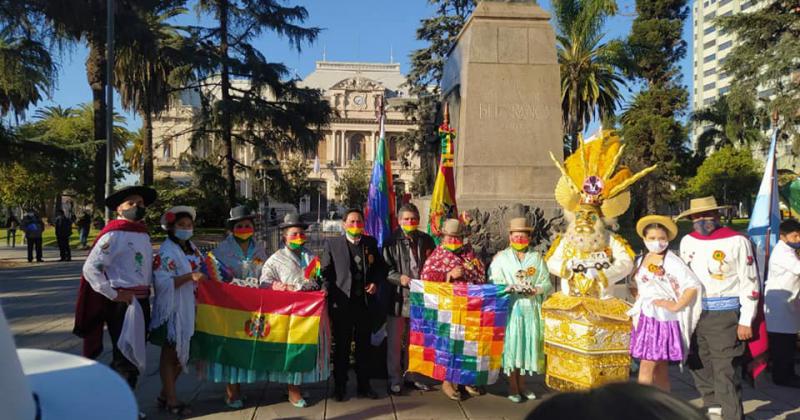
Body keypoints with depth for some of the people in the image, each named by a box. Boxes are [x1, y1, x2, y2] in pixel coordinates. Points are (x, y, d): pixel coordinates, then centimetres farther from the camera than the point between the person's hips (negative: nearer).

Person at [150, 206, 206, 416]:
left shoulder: (192, 247, 10)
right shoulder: (166, 251, -13)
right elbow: (163, 282, -21)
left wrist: (204, 277, 5)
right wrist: (189, 277, -29)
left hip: (188, 308, 8)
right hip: (171, 309, -8)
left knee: (183, 353, 13)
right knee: (170, 353, 3)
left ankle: (165, 394, 28)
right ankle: (171, 400, 12)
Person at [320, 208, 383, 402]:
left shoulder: (371, 243, 7)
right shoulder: (332, 244, 0)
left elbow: (380, 267, 14)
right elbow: (325, 272, -1)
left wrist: (376, 283, -2)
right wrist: (330, 295, -11)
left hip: (365, 301, 2)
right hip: (341, 303, -2)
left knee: (364, 345, 11)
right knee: (341, 346, 7)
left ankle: (364, 385, 22)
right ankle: (340, 386, 19)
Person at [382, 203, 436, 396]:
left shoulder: (426, 240, 8)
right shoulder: (392, 242, -3)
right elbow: (386, 268, -5)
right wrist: (399, 277, -21)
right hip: (398, 298, -3)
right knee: (395, 340, 4)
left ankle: (412, 375, 26)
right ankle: (395, 379, 15)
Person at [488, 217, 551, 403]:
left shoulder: (537, 258, 10)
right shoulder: (501, 258, 3)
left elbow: (546, 283, 6)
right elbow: (493, 283, -3)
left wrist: (535, 290, -12)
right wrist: (509, 288, -19)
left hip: (531, 308, 3)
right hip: (510, 307, -2)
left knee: (528, 343, 6)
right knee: (511, 344, -1)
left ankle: (521, 384, 20)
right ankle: (513, 387, 9)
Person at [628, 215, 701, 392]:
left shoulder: (672, 262, -10)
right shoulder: (641, 261, 12)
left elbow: (693, 286, -17)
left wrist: (676, 306, -16)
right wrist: (636, 310, 11)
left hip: (662, 318, -7)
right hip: (644, 318, 7)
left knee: (646, 367, -10)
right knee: (659, 367, 13)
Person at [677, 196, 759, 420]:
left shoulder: (737, 241, -7)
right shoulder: (687, 241, 9)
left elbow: (750, 283, -7)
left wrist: (746, 321, -10)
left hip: (724, 314, -6)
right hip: (694, 312, 6)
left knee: (724, 370, -6)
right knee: (698, 364, 16)